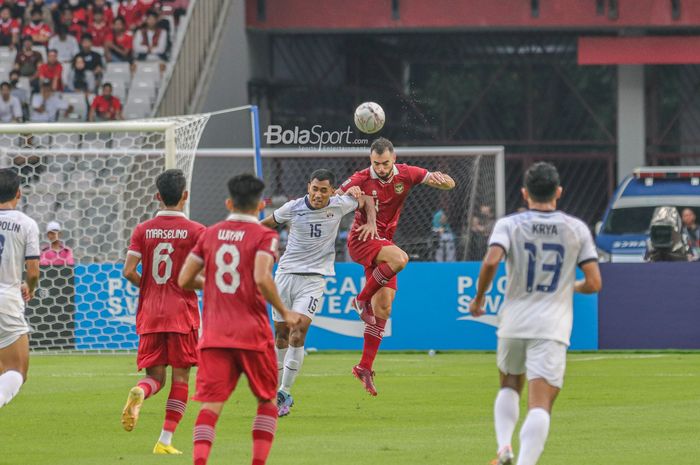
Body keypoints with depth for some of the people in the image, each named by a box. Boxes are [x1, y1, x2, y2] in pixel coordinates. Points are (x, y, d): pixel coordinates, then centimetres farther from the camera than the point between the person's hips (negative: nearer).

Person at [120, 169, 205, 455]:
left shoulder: (143, 230, 2)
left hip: (149, 313, 2)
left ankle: (138, 394, -27)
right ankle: (165, 440, -1)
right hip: (182, 313, -2)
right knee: (180, 378, 6)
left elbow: (129, 271, -5)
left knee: (155, 375, 10)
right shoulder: (196, 231, -5)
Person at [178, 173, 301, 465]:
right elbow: (262, 279, -20)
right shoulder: (264, 236, -5)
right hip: (252, 332, -3)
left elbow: (184, 280, 8)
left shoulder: (209, 235, 9)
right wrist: (285, 313, -8)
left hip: (214, 334, 3)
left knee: (211, 405, -4)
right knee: (267, 401, 16)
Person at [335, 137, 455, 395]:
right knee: (399, 258, -35)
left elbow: (449, 184, 1)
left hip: (384, 242, 5)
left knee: (383, 309, 0)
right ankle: (362, 301, -16)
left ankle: (365, 367, 6)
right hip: (362, 240, -5)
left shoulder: (406, 175, -2)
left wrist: (441, 179, -24)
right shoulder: (361, 180, -11)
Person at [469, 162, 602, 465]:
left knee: (509, 387, 26)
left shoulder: (509, 225, 1)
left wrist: (479, 298, -3)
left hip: (513, 324, 1)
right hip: (552, 327, -1)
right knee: (540, 406, -8)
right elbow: (594, 283, 2)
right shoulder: (577, 229, 4)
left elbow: (491, 261, -18)